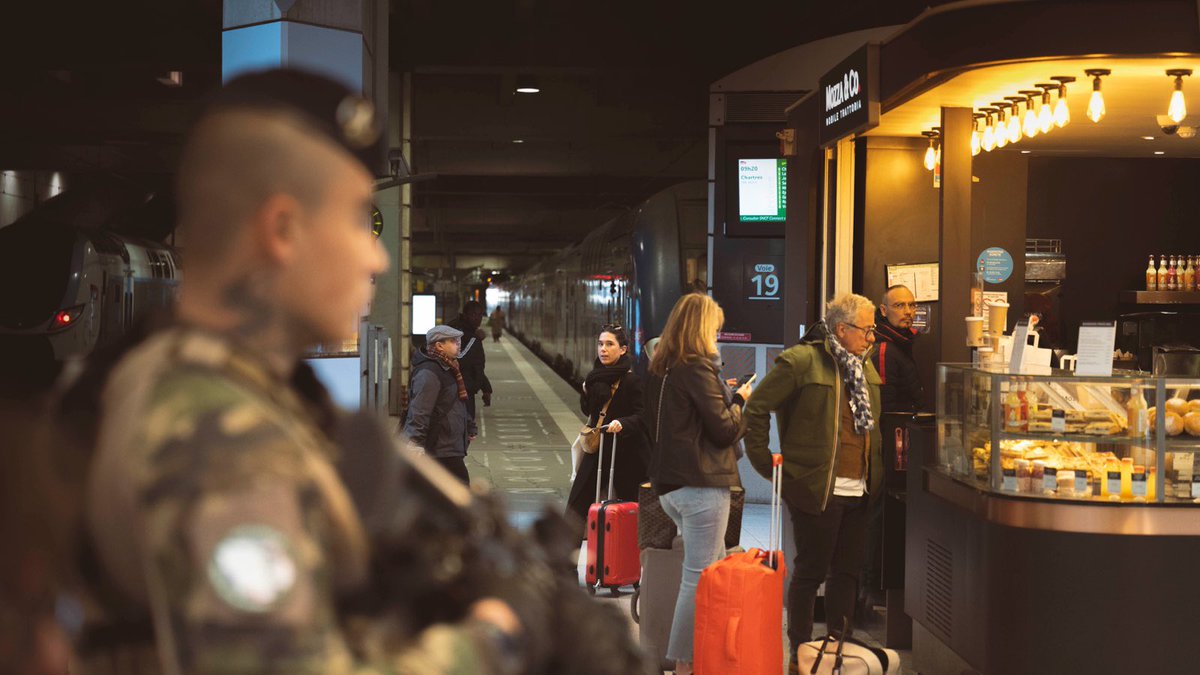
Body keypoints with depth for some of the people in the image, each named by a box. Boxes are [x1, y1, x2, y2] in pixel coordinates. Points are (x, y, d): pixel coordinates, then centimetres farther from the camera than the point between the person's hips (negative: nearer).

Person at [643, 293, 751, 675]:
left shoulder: (660, 369, 12)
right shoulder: (698, 368, -12)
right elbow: (725, 429, -14)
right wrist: (738, 400, 5)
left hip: (669, 483, 8)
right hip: (701, 485, -8)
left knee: (713, 569, 16)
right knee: (699, 577, -3)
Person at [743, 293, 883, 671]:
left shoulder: (865, 366, 14)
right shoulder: (802, 361, -11)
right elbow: (757, 409, -10)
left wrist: (876, 474, 17)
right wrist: (766, 464, -9)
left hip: (858, 491, 7)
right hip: (817, 489, -7)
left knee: (848, 570, 13)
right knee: (811, 572, 2)